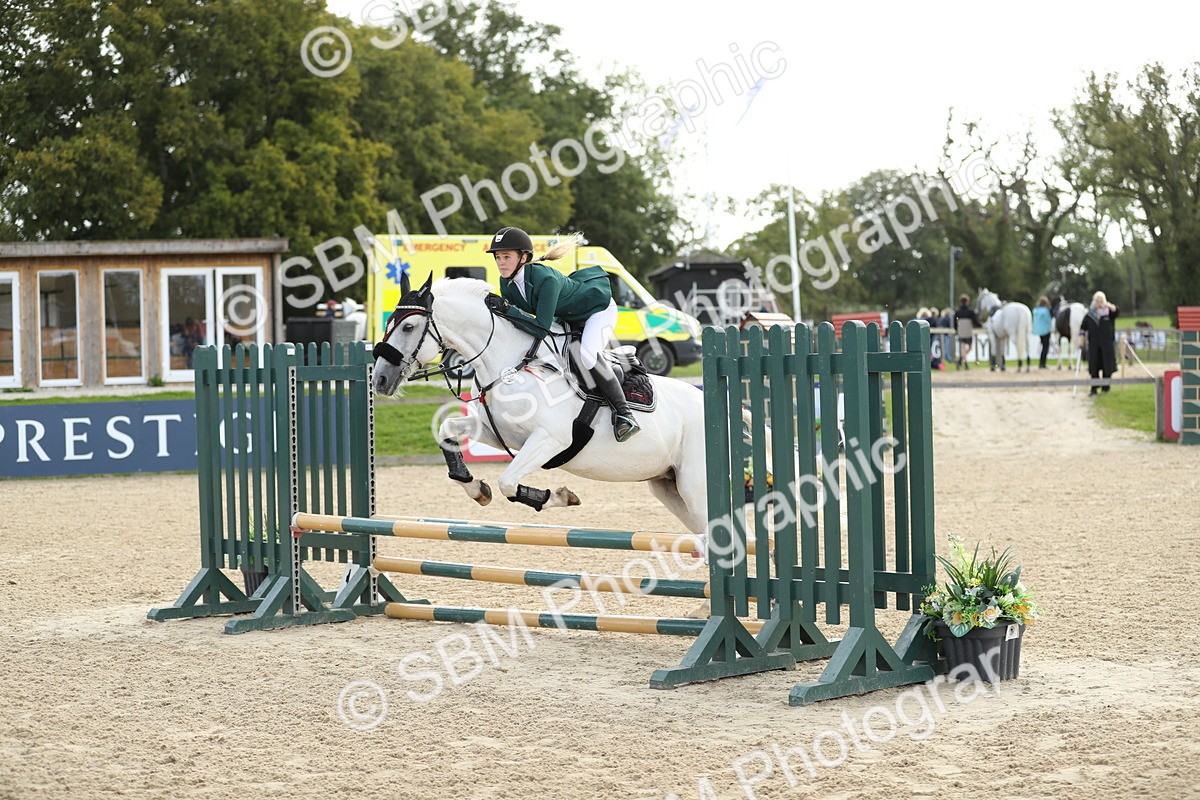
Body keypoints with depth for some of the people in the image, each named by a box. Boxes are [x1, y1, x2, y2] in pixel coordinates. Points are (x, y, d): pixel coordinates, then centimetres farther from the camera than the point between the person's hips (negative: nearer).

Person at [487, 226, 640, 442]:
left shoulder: (545, 279, -37)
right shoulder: (507, 283, -13)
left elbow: (543, 327, -40)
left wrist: (509, 309, -42)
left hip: (599, 308, -9)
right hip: (566, 317, 9)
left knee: (587, 355, -30)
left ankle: (623, 412, -21)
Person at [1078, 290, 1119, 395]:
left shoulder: (1109, 311, 2)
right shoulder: (1090, 313, 7)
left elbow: (1116, 311, -19)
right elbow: (1083, 327, 8)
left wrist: (1108, 305, -35)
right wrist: (1081, 340, 1)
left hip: (1107, 344, -1)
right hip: (1093, 344, 1)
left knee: (1107, 367, 1)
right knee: (1094, 367, 0)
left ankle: (1106, 387, 11)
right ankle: (1094, 389, 4)